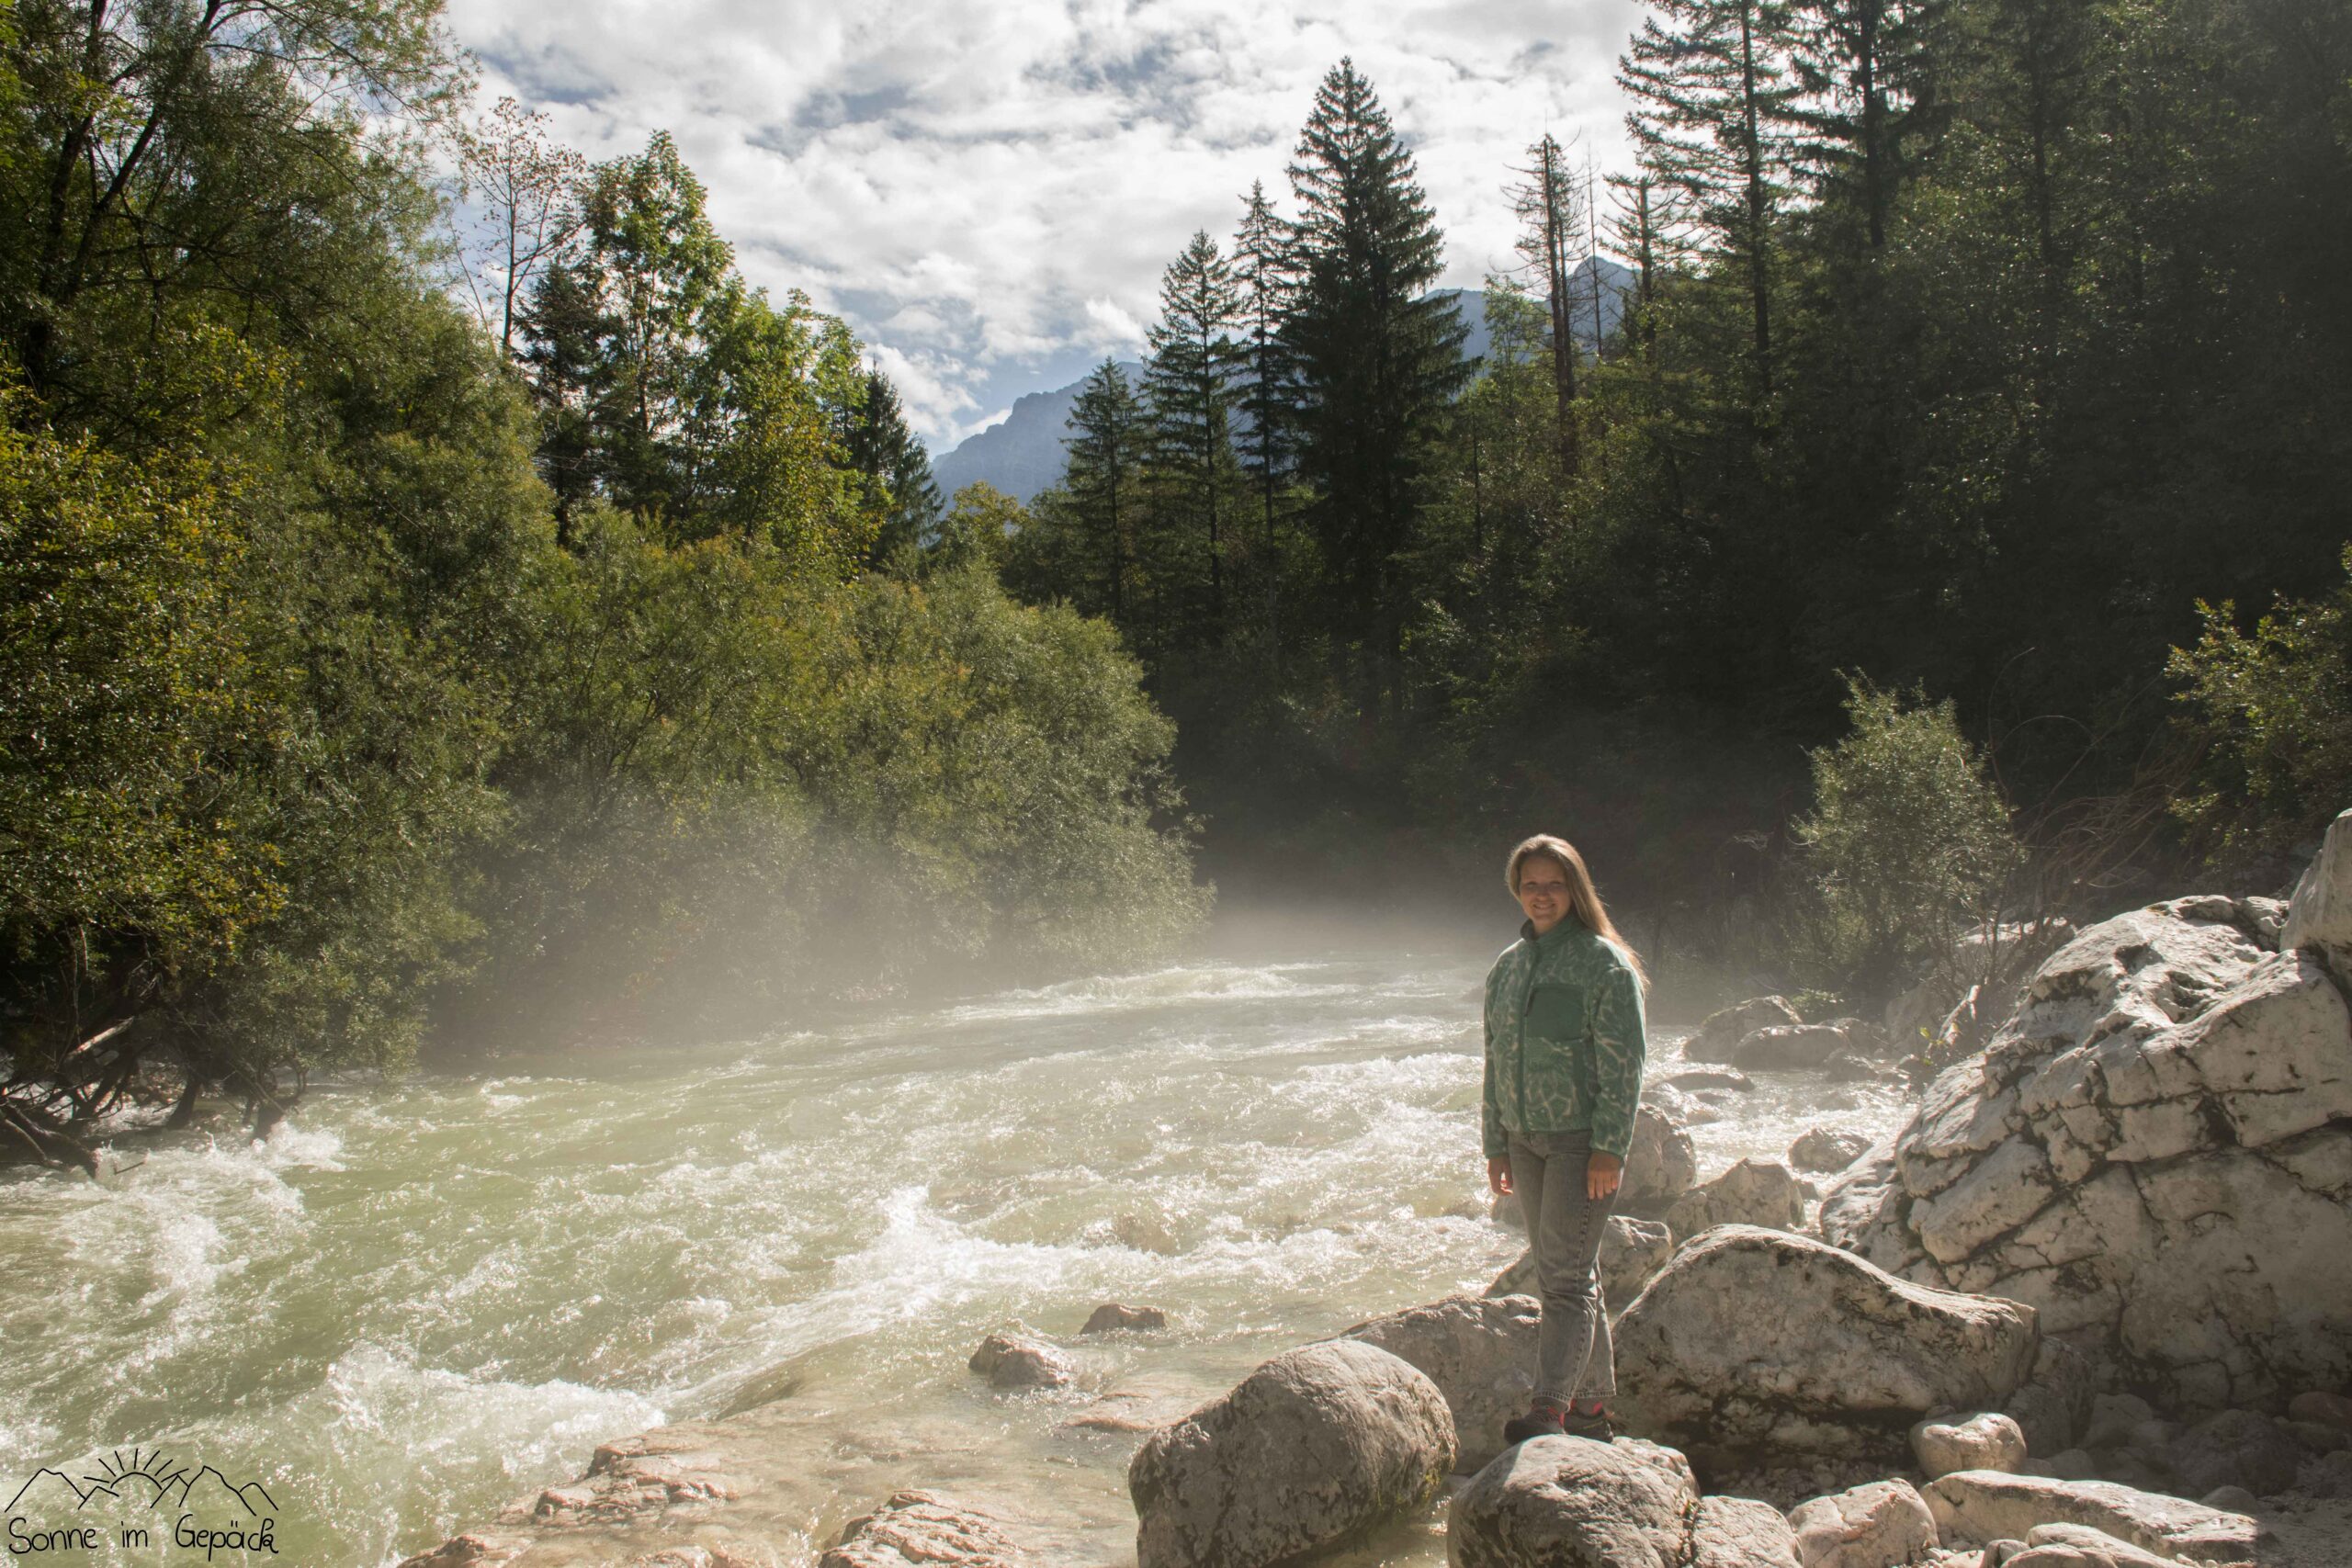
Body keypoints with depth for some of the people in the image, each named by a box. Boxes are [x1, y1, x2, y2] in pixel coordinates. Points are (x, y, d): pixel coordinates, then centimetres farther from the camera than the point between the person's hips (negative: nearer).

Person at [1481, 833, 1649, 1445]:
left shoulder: (1604, 963, -7)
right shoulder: (1506, 967, 12)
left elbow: (1623, 1066, -11)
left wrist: (1609, 1150, -17)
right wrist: (1496, 1145, 14)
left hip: (1584, 1140, -7)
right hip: (1526, 1140, 7)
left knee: (1566, 1276, -11)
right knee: (1560, 1274, 12)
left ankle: (1549, 1410, -13)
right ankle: (1592, 1406, 23)